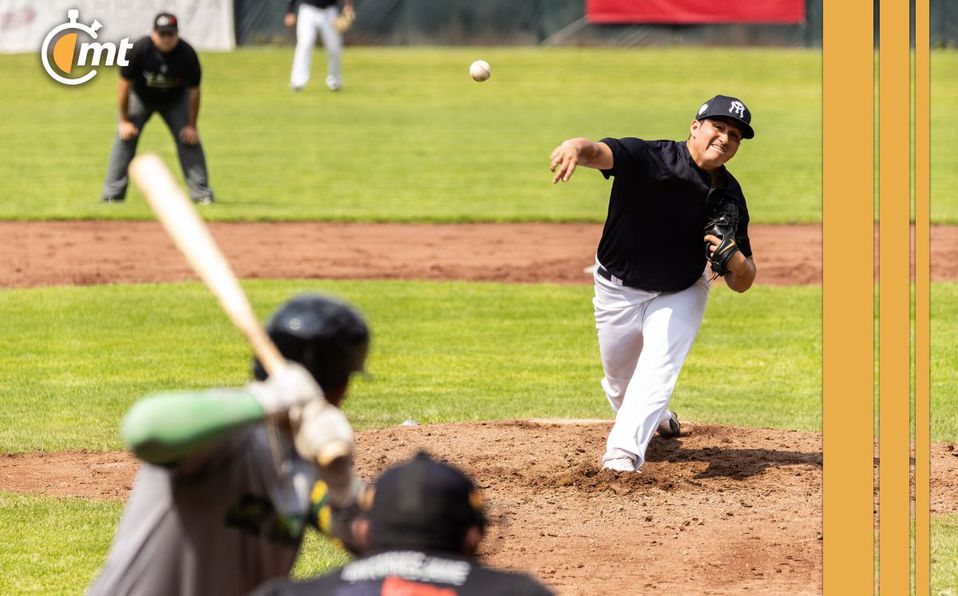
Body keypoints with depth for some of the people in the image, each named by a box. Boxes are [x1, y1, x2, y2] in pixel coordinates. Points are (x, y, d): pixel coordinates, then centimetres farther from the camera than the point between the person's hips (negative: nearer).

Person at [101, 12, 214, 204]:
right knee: (125, 138, -13)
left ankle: (201, 193, -1)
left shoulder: (187, 54, -29)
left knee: (189, 140, -9)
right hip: (140, 97, -1)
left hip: (175, 100, 1)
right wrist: (124, 121, -17)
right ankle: (112, 194, -9)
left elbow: (194, 91, -16)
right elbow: (125, 84, -20)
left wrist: (191, 125, -13)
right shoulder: (139, 50, -32)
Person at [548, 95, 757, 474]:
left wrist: (735, 260, -31)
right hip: (617, 291, -1)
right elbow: (600, 152, -47)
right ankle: (656, 418, 47)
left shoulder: (729, 198, -12)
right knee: (619, 380, 15)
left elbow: (741, 284, -7)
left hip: (680, 296, 1)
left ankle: (624, 451, -29)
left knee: (657, 368, -23)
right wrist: (575, 148, -71)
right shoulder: (649, 159, -25)